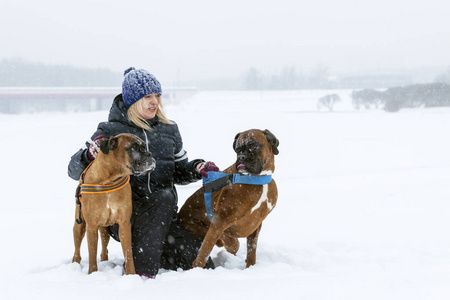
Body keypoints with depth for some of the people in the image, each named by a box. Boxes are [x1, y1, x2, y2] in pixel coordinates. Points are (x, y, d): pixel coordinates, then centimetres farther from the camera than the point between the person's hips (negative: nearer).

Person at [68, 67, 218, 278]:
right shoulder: (111, 132, 2)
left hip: (161, 218, 4)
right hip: (123, 218, -4)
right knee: (164, 197, -36)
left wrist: (197, 169, 2)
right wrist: (90, 154, -22)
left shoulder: (168, 130, 15)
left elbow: (179, 171, 25)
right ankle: (141, 269, -30)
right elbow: (74, 171, 0)